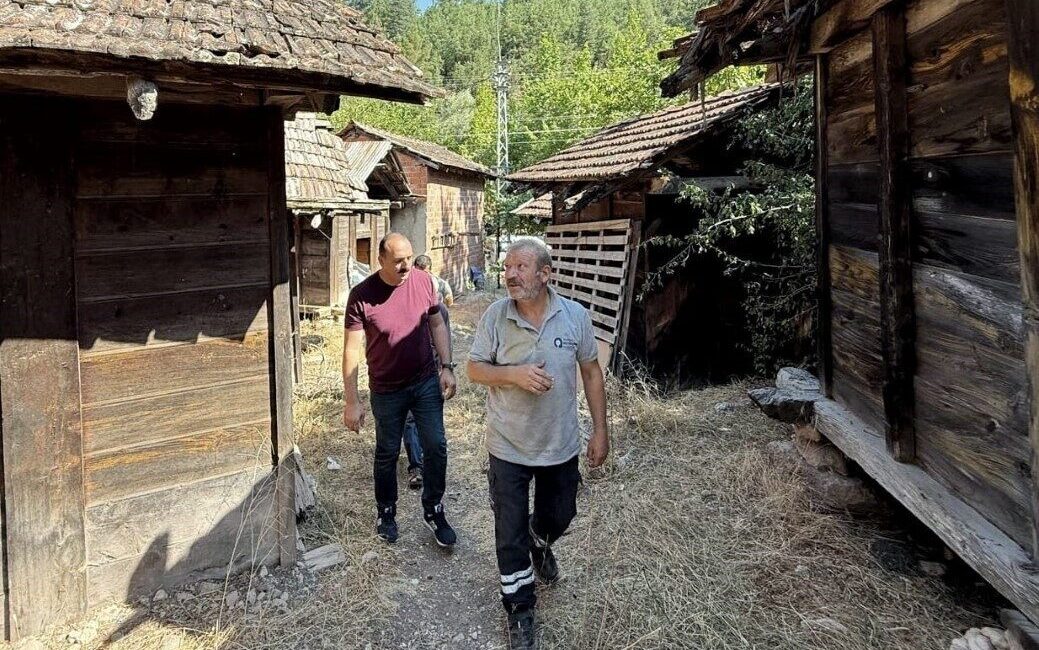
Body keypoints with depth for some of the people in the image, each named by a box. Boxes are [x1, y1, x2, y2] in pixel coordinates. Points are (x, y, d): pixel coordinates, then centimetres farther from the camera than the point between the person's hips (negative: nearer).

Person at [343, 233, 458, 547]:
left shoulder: (423, 281, -8)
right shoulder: (362, 295, -17)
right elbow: (352, 349, -14)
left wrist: (446, 367, -1)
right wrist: (351, 401, -14)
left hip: (427, 381, 2)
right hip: (386, 389, -2)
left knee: (436, 446, 4)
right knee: (387, 453, 13)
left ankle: (434, 510, 24)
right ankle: (386, 512, 35)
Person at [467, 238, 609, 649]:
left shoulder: (576, 316, -9)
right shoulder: (494, 316, -12)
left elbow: (591, 373, 0)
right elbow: (475, 369, -6)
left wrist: (600, 431, 0)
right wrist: (515, 374, -25)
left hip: (561, 445, 2)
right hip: (508, 447, -1)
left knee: (559, 516, 23)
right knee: (509, 534, 8)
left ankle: (540, 542, 59)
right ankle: (520, 610, 30)